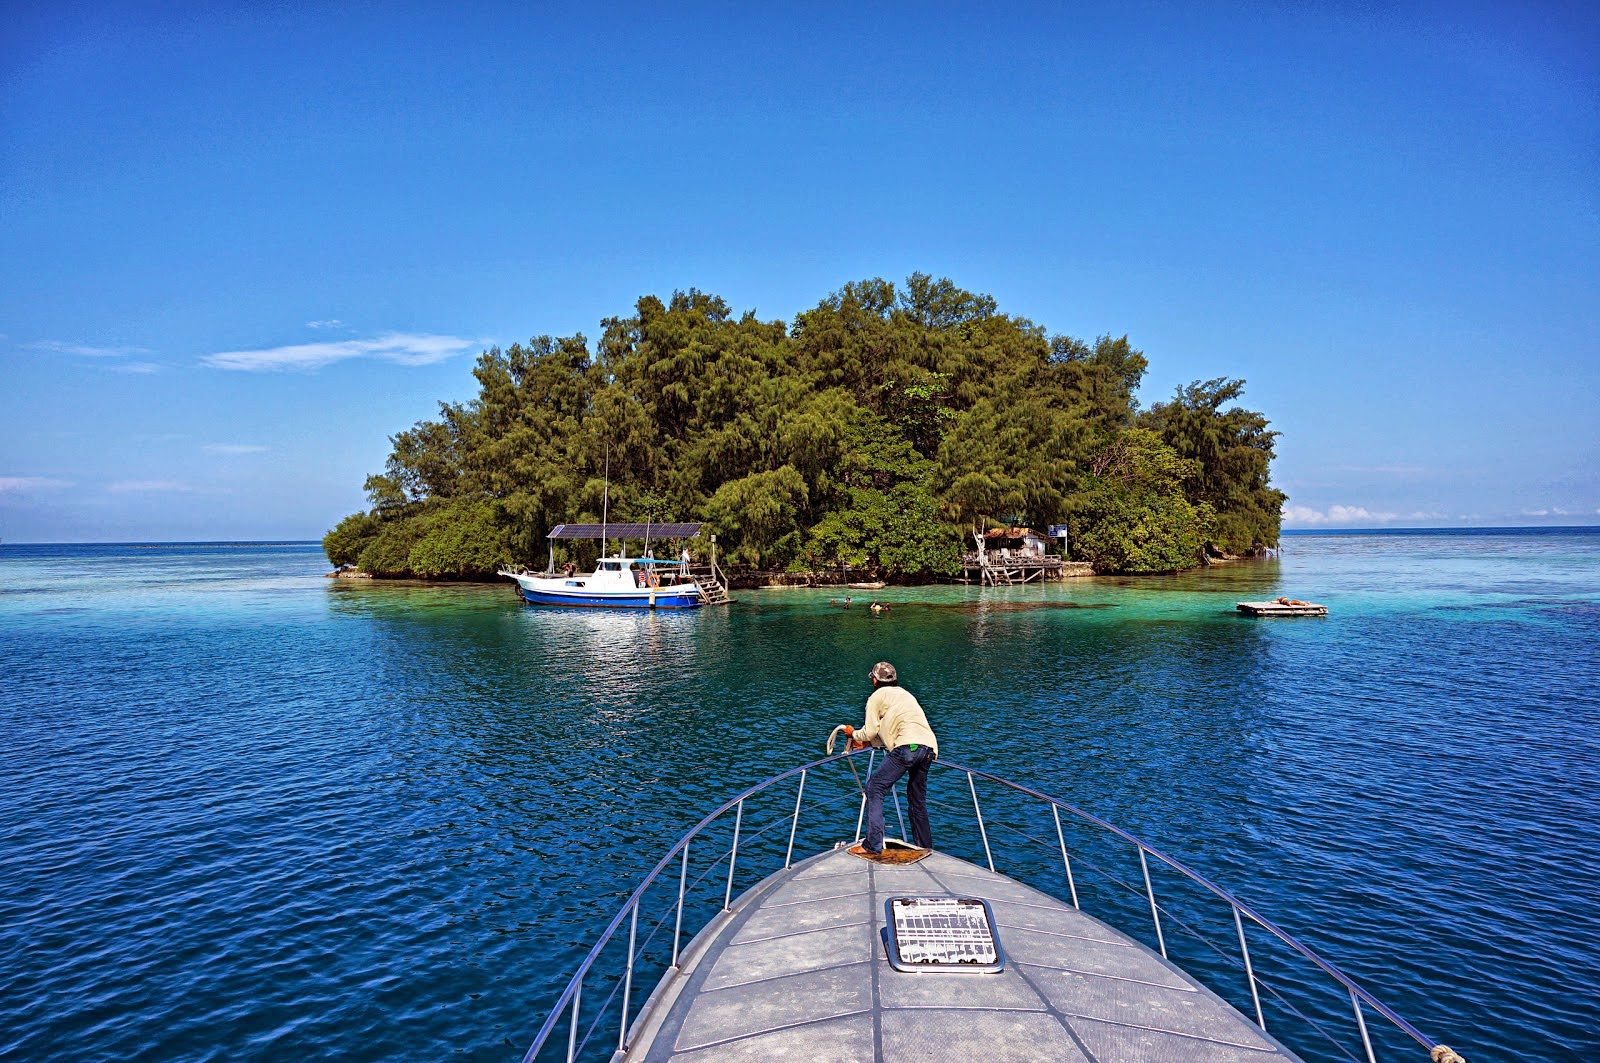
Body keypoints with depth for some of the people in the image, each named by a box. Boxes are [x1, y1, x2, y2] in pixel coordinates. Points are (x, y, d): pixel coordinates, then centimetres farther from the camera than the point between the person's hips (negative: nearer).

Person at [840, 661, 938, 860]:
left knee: (875, 788, -3)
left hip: (908, 747, -8)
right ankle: (925, 848, 27)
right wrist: (867, 743, 41)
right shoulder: (905, 694, 33)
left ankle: (872, 847, -10)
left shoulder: (877, 697, 11)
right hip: (929, 747, 8)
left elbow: (870, 731, 9)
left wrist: (853, 734, 29)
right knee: (917, 799, 21)